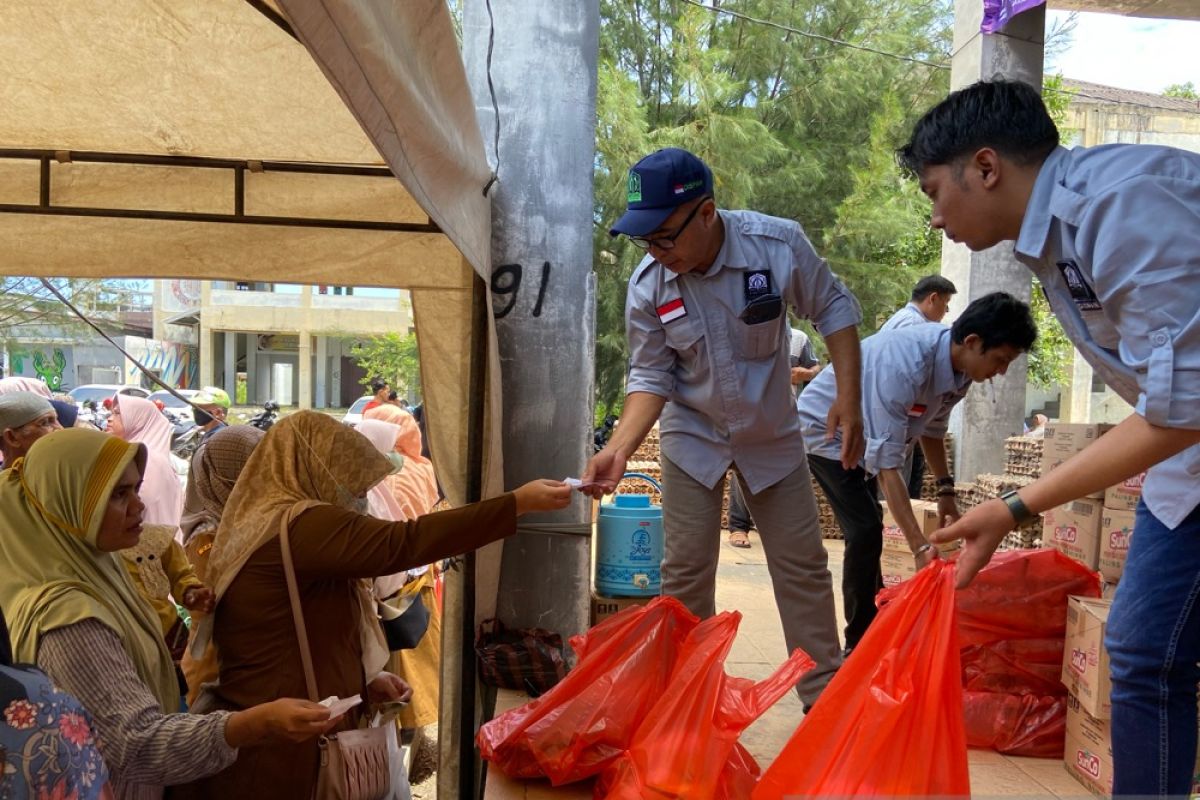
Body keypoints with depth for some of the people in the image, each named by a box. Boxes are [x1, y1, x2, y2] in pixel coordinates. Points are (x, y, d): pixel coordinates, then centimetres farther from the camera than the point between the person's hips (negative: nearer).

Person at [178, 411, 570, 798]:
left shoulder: (257, 527, 12)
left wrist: (362, 678, 7)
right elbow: (405, 543, -30)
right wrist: (519, 502, -28)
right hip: (279, 750, -10)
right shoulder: (300, 525, -20)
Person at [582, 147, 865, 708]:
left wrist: (848, 399, -14)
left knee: (803, 565, 7)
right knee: (685, 572, 2)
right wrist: (619, 449, -25)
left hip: (772, 432, 0)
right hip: (692, 435, 0)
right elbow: (650, 376, -11)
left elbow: (833, 310, -7)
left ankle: (825, 695, 24)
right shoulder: (648, 286, -20)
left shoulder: (779, 245, -23)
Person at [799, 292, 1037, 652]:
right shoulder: (903, 364, -39)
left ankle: (874, 626, 33)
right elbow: (886, 462, -40)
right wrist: (920, 545, -41)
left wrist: (945, 489, 3)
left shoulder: (958, 365, -14)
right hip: (824, 429, -8)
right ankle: (859, 643, -4)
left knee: (867, 532, 17)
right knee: (866, 531, -17)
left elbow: (932, 427, 5)